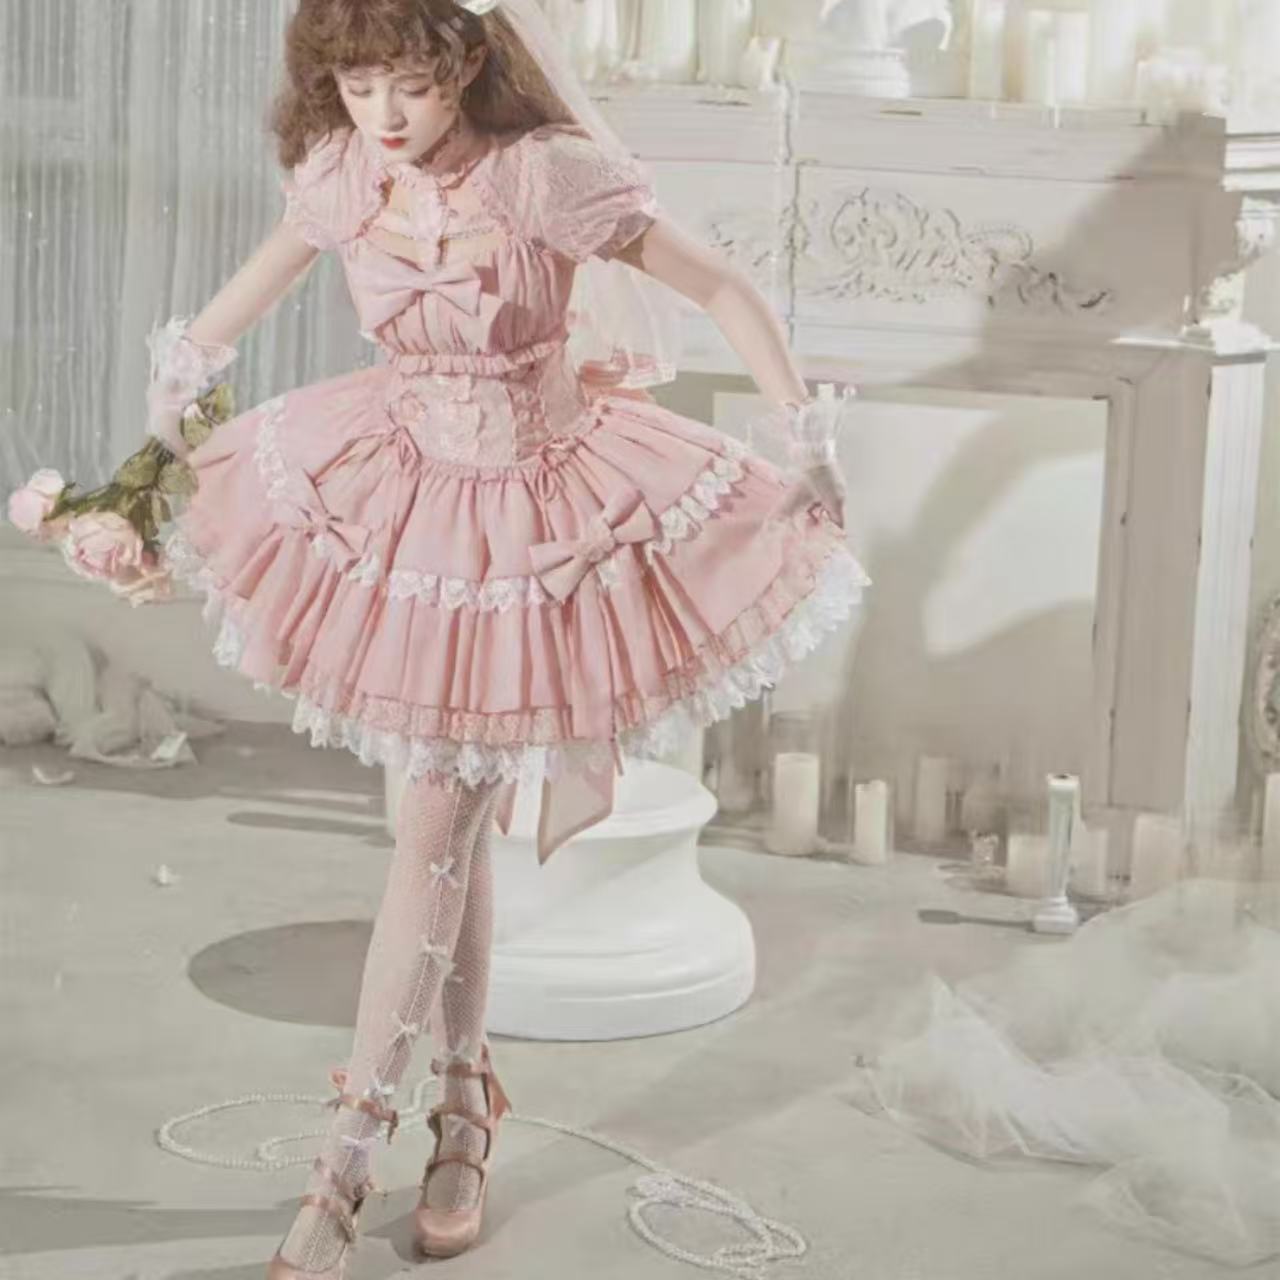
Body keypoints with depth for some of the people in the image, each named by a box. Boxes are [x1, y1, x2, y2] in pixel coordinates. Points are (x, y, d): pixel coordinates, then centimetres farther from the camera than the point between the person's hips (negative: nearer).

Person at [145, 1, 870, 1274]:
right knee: (450, 817, 7)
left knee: (439, 819, -5)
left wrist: (808, 443, -17)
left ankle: (352, 1142, 1)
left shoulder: (544, 174, -22)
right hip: (404, 489, 4)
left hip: (536, 503, -4)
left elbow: (725, 291, -16)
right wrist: (177, 372, 27)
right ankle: (464, 1099, 22)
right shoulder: (341, 177, -8)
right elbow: (274, 263, 15)